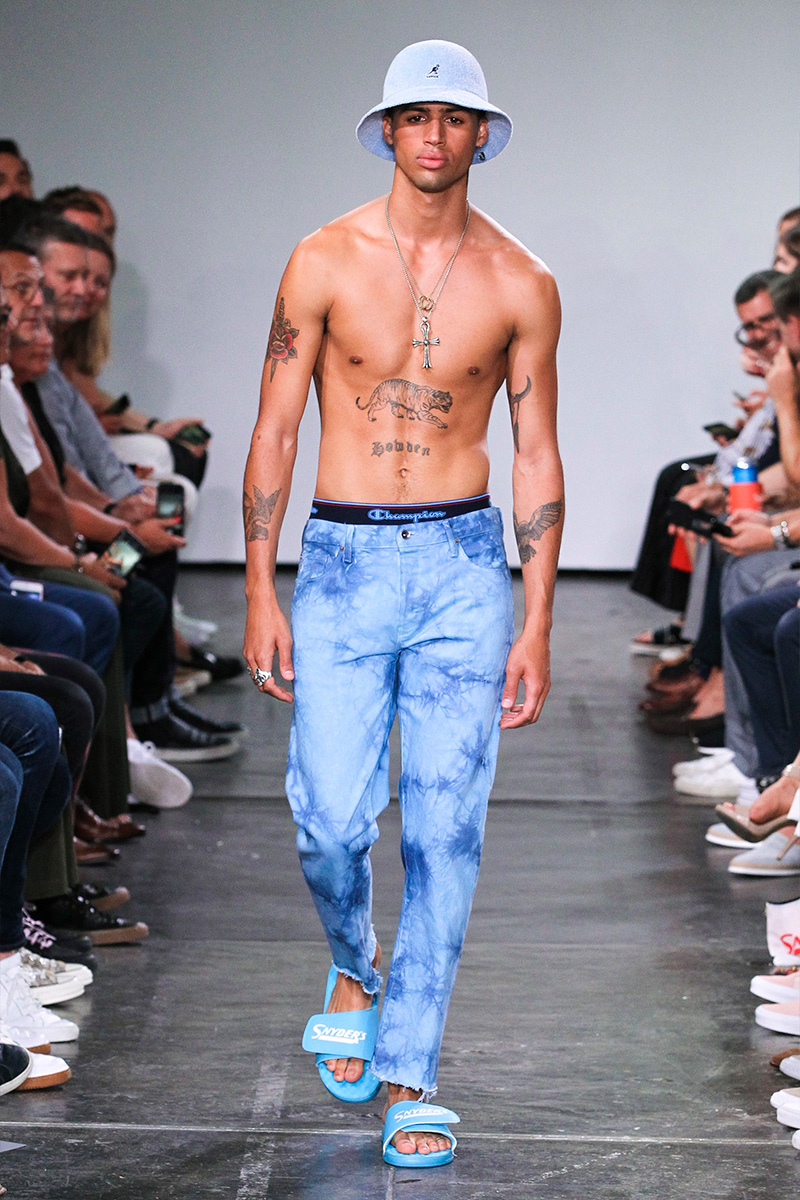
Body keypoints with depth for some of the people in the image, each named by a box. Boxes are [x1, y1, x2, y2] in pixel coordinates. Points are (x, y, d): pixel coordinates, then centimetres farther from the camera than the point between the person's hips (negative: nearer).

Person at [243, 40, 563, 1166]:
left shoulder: (521, 284, 2)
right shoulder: (324, 262, 0)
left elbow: (538, 457, 5)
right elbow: (274, 431, 3)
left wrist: (537, 627, 2)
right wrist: (260, 596, -1)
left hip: (463, 565, 0)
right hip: (342, 564, 0)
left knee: (444, 827, -3)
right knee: (330, 823, -5)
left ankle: (409, 1074, 8)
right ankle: (354, 965, 29)